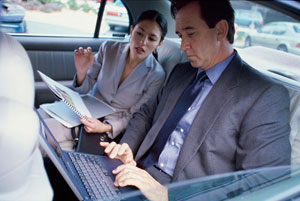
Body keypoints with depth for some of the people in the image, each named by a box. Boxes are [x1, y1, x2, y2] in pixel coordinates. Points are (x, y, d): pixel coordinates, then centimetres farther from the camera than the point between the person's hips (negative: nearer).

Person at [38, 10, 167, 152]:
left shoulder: (156, 75, -15)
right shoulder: (109, 48, -8)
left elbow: (133, 116, -8)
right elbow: (84, 89, 1)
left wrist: (106, 127, -26)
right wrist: (81, 72, -22)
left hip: (112, 122, -4)